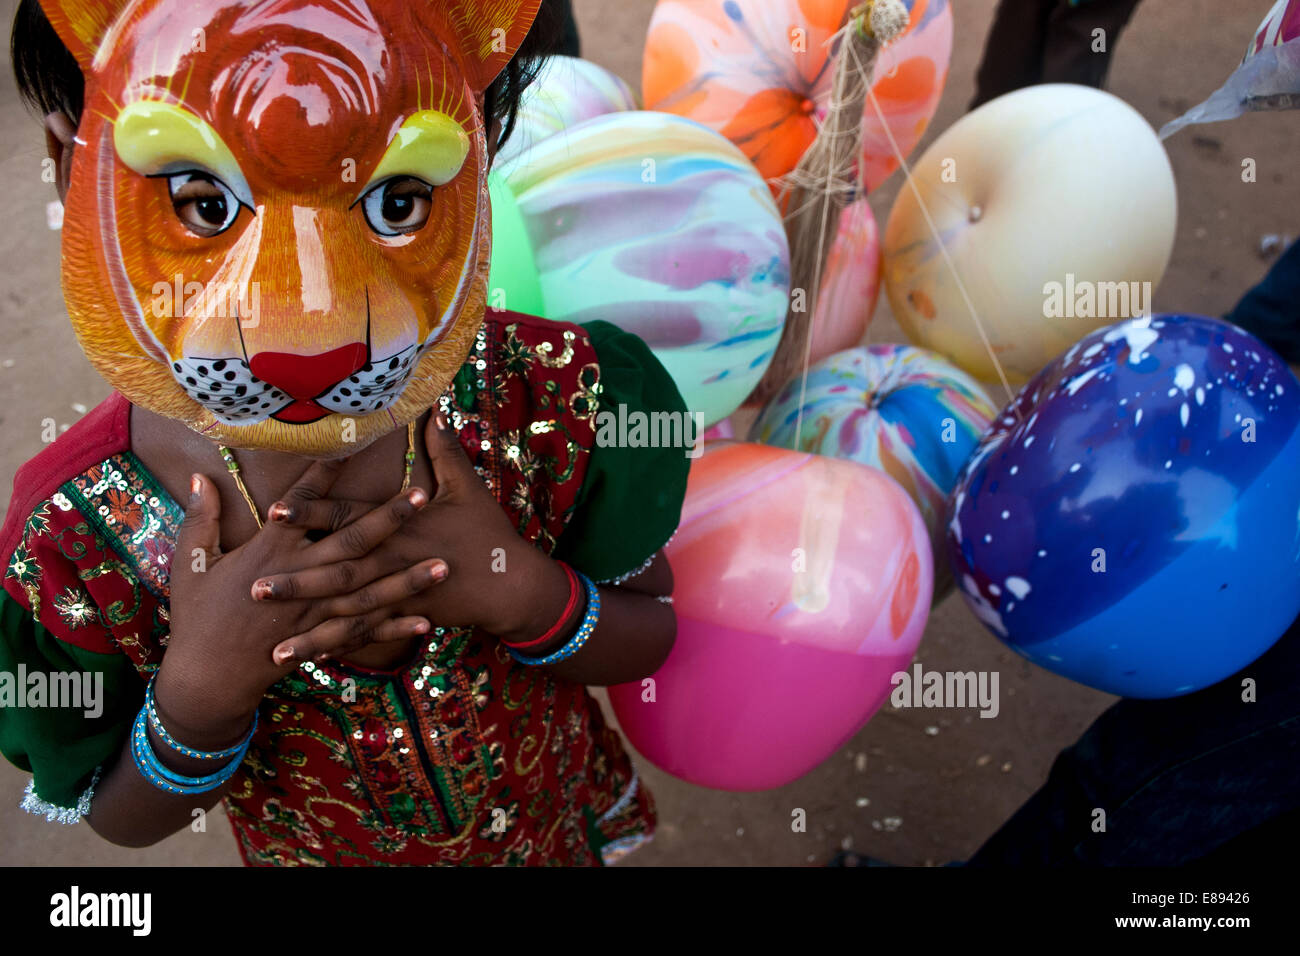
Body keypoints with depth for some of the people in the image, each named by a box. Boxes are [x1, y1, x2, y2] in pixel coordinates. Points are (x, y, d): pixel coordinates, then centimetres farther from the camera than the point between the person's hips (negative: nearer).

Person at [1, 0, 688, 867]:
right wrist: (199, 691, -34)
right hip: (314, 854, 0)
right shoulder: (73, 538, -28)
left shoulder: (555, 397, -28)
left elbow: (652, 636, -14)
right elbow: (124, 821, -13)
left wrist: (521, 594, -33)